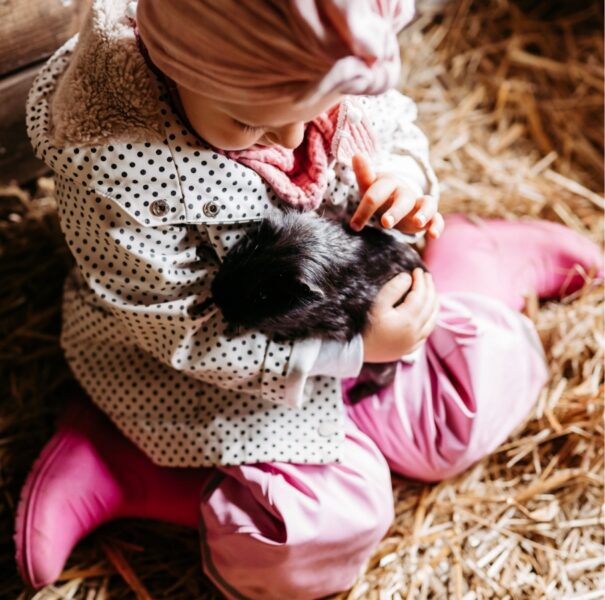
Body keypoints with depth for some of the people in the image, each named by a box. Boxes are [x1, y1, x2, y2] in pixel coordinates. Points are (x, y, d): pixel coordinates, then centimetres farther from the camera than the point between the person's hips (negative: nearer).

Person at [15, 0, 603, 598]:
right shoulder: (111, 172, -35)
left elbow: (391, 122, 0)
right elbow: (186, 336, -26)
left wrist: (406, 171, -24)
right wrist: (352, 349, -26)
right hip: (227, 362, -5)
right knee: (332, 526, -16)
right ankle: (106, 464, -3)